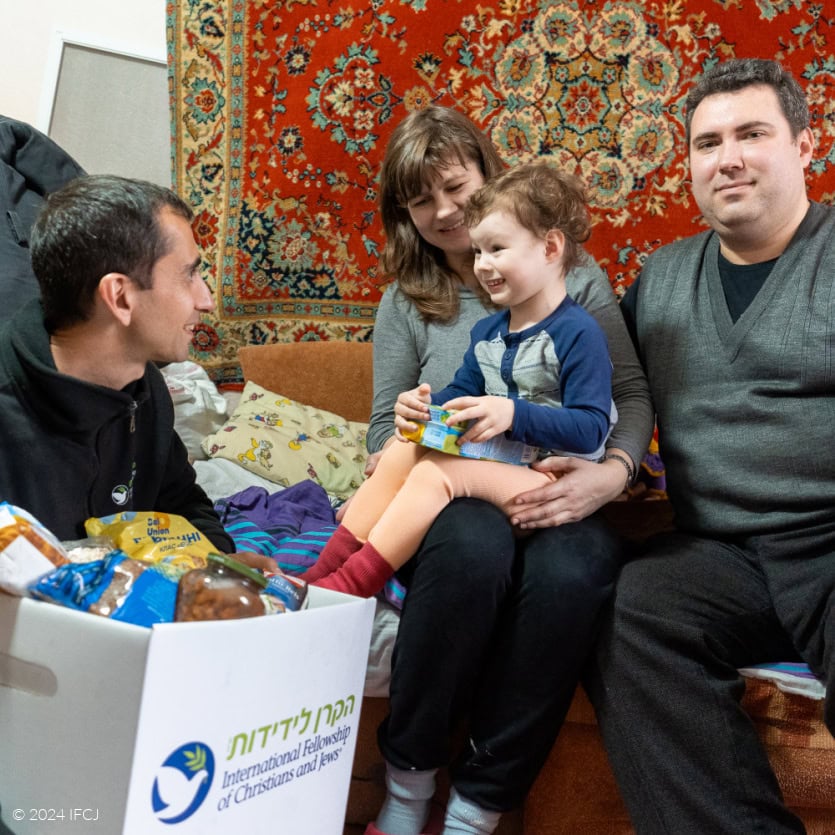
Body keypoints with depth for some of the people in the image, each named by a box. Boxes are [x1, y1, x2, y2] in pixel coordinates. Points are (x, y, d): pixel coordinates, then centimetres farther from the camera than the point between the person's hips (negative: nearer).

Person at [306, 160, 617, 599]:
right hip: (495, 461, 8)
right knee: (403, 451, -12)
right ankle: (321, 573, -16)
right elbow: (462, 393, 22)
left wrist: (513, 414, -28)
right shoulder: (487, 331, 15)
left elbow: (591, 429, -19)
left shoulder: (578, 332, -12)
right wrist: (424, 404, -1)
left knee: (436, 473, -27)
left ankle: (349, 586, -28)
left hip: (550, 477, -8)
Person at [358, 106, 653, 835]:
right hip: (452, 495, 0)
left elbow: (633, 393, 6)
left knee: (572, 570, -37)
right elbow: (386, 425, 14)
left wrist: (614, 472, -14)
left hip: (556, 499, 0)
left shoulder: (575, 280, 10)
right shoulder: (406, 302, 15)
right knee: (474, 544, -38)